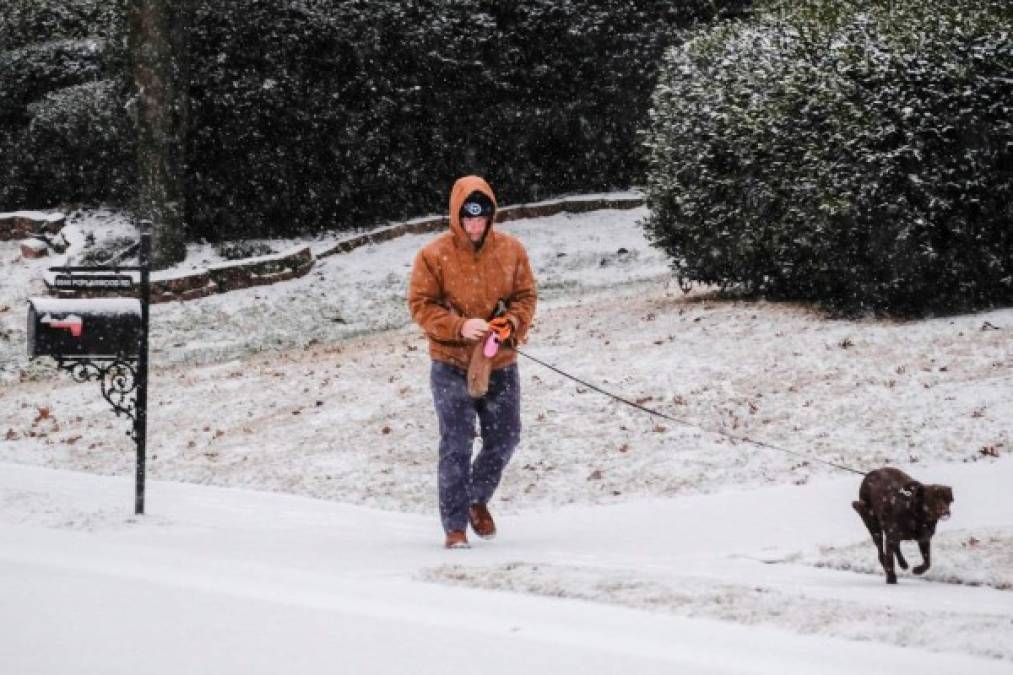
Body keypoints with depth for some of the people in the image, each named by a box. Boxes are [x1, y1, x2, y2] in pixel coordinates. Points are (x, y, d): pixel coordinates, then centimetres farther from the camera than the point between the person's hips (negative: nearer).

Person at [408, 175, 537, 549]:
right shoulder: (434, 255, -8)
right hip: (452, 366, -3)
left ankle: (478, 499, 35)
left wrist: (512, 322, -13)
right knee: (456, 446, -6)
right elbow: (421, 305, -7)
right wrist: (460, 327, -21)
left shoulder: (511, 251, 0)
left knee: (504, 440, 9)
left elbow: (526, 296, 8)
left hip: (500, 364, 3)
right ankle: (455, 526, 1)